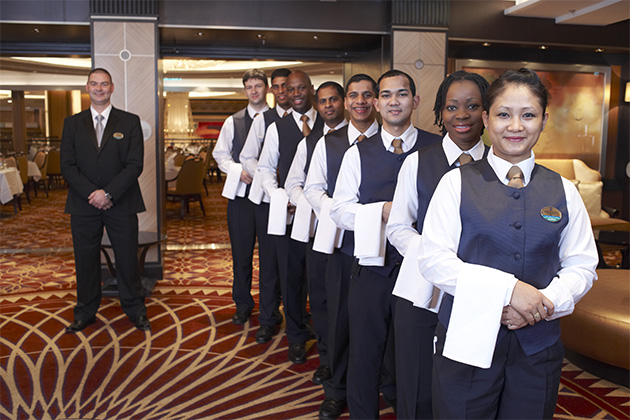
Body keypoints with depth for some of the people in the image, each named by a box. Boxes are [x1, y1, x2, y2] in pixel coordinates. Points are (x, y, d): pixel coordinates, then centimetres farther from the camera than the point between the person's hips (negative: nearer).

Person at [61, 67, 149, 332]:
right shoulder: (72, 123, 9)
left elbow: (135, 164, -5)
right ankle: (85, 312, 25)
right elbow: (67, 166, 2)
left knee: (128, 259, 5)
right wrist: (92, 194, -11)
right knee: (86, 260, 9)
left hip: (121, 203, -2)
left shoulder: (130, 122, 3)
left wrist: (108, 193, -14)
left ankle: (135, 310, 20)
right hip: (84, 205, 2)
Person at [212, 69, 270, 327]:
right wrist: (238, 171, -6)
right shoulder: (233, 122, 9)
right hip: (241, 194, 2)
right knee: (241, 252, 7)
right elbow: (220, 154, 11)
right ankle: (243, 305, 24)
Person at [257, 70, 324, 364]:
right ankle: (297, 336, 22)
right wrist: (279, 196, -3)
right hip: (287, 211, 1)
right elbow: (265, 167, 10)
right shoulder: (277, 128, 8)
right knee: (291, 275, 6)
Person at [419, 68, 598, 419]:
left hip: (539, 347, 3)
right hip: (467, 341, -2)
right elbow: (435, 260, -10)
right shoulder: (457, 183, -3)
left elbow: (582, 267, 5)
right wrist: (507, 289, -19)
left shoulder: (563, 191, 6)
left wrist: (543, 302, -14)